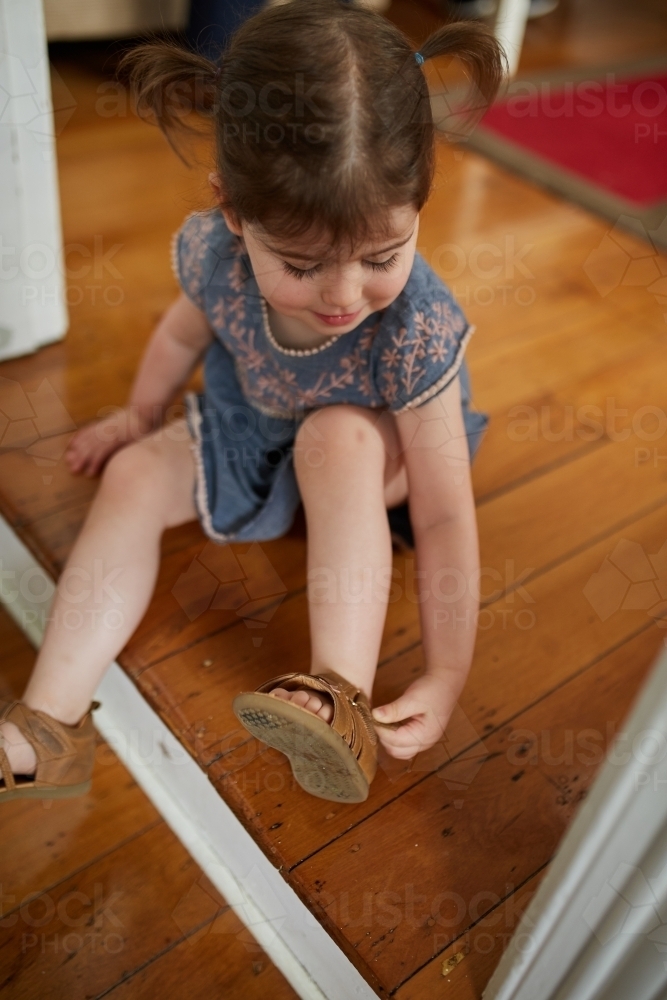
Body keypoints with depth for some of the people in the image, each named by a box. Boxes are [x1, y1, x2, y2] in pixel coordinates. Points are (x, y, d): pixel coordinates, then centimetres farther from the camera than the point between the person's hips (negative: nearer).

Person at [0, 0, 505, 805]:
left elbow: (444, 515, -33)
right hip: (247, 430, 4)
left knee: (339, 437, -36)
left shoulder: (415, 327, -37)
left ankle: (342, 698, -36)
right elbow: (184, 333, -1)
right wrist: (138, 418, 15)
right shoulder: (213, 252, -26)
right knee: (136, 474, -15)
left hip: (370, 447, -3)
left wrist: (447, 674, -31)